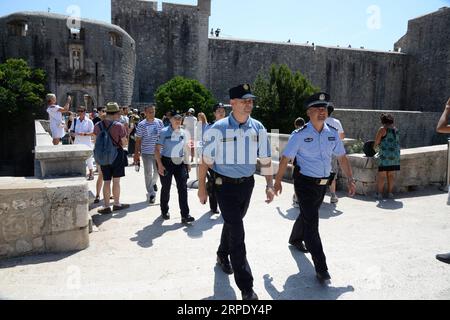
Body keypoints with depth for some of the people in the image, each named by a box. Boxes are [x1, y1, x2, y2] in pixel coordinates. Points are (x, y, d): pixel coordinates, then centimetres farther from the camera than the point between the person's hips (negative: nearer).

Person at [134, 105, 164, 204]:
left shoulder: (159, 122, 3)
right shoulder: (141, 125, -5)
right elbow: (138, 140, -1)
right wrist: (137, 153, -2)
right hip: (146, 152, -3)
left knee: (157, 171, 16)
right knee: (148, 173, -2)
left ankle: (153, 183, 47)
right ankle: (151, 194, 6)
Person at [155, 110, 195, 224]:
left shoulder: (183, 132, 6)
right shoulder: (164, 132, -7)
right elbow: (157, 149, -8)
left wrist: (187, 163, 13)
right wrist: (160, 165, -16)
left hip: (180, 162, 3)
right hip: (166, 162, -3)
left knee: (183, 188, -4)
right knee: (166, 188, 10)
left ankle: (185, 215, -1)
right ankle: (164, 211, 31)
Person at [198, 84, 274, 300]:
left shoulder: (258, 128, -2)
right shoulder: (218, 129, -14)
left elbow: (265, 159, 4)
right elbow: (206, 160, -7)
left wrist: (269, 184, 1)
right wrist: (201, 187, -3)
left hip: (247, 184, 5)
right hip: (224, 185, -4)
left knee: (233, 223, 22)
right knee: (237, 230, -6)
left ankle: (223, 256, 51)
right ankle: (246, 286, 4)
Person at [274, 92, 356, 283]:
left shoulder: (332, 134, 3)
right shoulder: (300, 135, -12)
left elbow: (342, 158, 9)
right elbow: (285, 159, -7)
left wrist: (350, 179, 3)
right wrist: (278, 181, -5)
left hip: (323, 184, 6)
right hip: (305, 183, -6)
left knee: (307, 216, 24)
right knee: (311, 222, -8)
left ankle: (295, 240, 52)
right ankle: (321, 268, -2)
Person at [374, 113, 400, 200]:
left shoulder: (382, 129, -6)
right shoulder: (395, 129, 15)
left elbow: (376, 141, -7)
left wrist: (374, 146, 14)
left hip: (386, 155, -6)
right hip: (396, 154, 6)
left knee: (382, 174, -2)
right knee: (391, 174, 10)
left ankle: (379, 193, -1)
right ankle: (390, 193, 14)